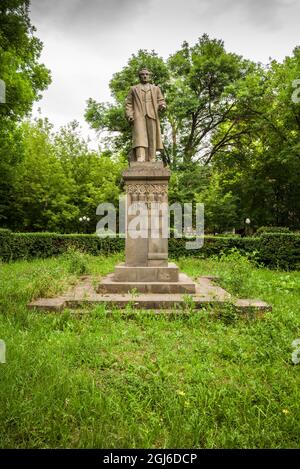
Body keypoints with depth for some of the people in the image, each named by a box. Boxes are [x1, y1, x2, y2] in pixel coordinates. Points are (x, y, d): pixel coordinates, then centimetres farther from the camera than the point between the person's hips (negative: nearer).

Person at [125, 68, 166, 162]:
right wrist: (129, 116, -4)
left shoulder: (156, 88, 23)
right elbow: (128, 104, 13)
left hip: (152, 116, 2)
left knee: (152, 139, -6)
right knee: (140, 137, -19)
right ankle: (140, 160, -30)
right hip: (138, 116, -2)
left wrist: (161, 106, -8)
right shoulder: (134, 89, 20)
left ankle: (151, 161, -7)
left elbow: (161, 102, 16)